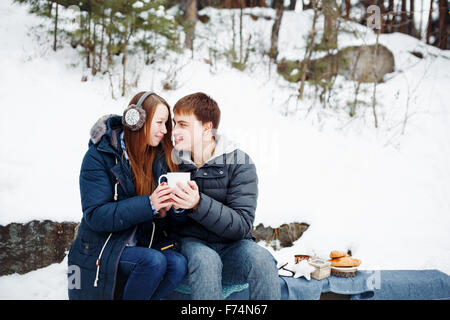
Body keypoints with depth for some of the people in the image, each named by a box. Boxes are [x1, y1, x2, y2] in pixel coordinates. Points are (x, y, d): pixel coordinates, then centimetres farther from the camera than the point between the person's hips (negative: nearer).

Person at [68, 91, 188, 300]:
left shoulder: (160, 157, 5)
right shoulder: (99, 156, -9)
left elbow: (175, 220, 4)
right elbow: (95, 215, -18)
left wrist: (176, 206, -21)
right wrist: (148, 205, -29)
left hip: (145, 244, 5)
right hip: (105, 249, -5)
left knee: (178, 263, -24)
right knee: (154, 260, -30)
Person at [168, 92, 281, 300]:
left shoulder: (240, 163, -4)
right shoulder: (172, 160, 5)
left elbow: (242, 225, -14)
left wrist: (198, 204, -29)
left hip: (231, 247, -1)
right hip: (191, 243, 1)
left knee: (259, 257, -33)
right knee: (205, 260, -34)